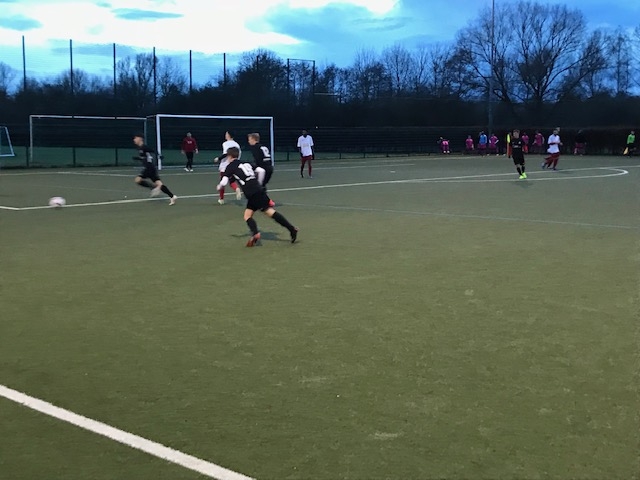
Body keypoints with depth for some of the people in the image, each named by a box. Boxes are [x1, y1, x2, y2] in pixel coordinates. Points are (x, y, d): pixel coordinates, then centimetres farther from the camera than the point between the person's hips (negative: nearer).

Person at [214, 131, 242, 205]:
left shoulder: (225, 143, -11)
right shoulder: (236, 144, 7)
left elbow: (226, 153, -24)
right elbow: (239, 154, 10)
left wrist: (218, 158, -13)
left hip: (224, 166, -5)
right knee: (232, 181, 14)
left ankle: (221, 199, 20)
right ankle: (237, 188, -21)